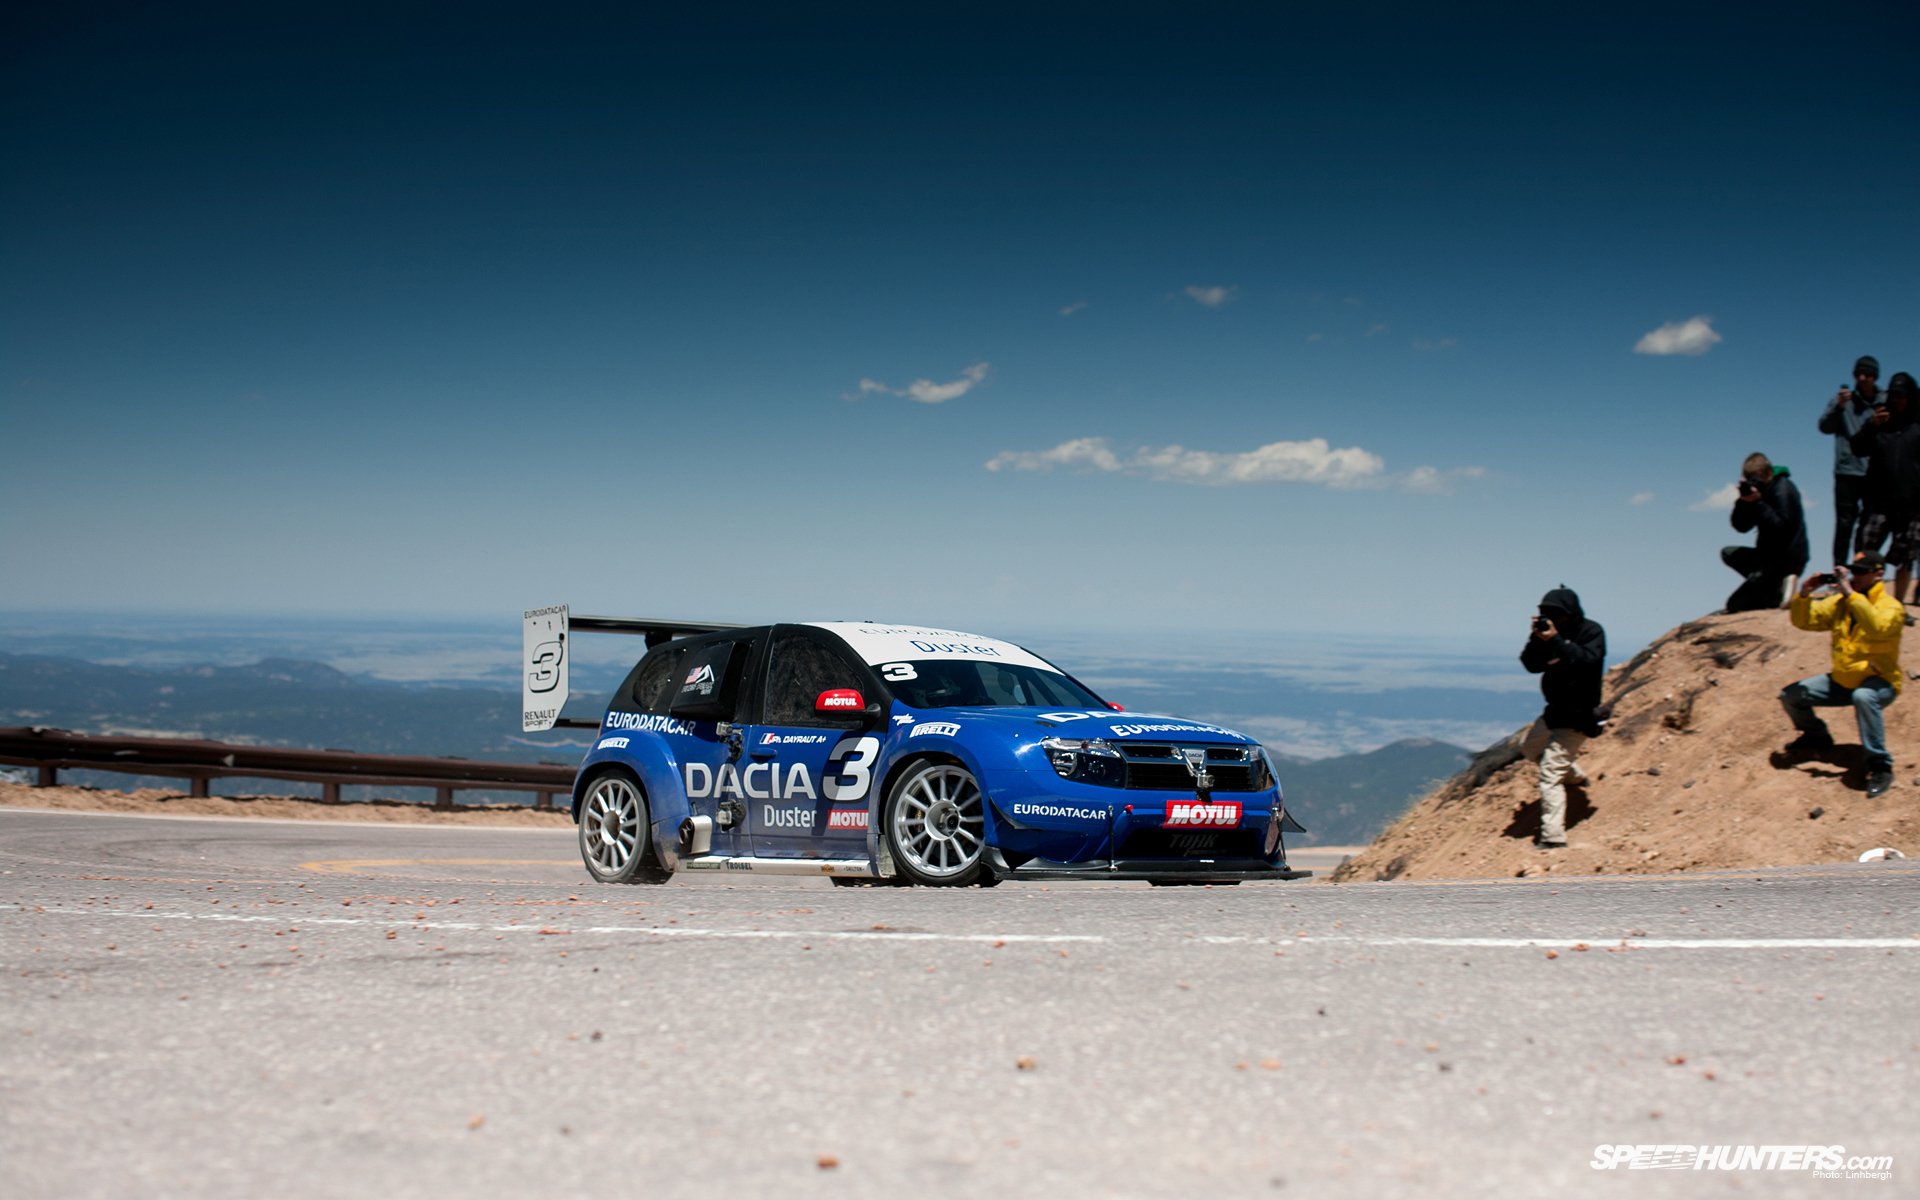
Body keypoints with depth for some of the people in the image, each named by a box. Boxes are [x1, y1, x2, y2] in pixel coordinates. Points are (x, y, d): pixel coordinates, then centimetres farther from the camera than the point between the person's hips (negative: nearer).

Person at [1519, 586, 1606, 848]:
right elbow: (1532, 665, -3)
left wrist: (1556, 640, -36)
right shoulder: (1551, 630, 2)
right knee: (1529, 747, 30)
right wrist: (1536, 639, -18)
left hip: (1578, 715, -9)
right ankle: (1576, 775, 45)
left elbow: (1587, 661, -32)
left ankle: (1553, 836, -15)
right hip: (1556, 710, 9)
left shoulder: (1591, 631, -15)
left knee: (1550, 774, -14)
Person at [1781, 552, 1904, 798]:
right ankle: (1817, 739, 29)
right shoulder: (1840, 602, 4)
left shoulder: (1891, 606, -14)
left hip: (1879, 682, -7)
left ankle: (1880, 767, -30)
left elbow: (1876, 628, -37)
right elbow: (1805, 621, 3)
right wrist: (1804, 595, -16)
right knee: (1791, 695, 0)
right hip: (1842, 680, 7)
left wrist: (1850, 594, -38)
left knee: (1863, 697, -41)